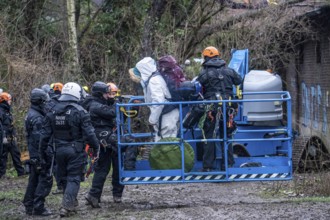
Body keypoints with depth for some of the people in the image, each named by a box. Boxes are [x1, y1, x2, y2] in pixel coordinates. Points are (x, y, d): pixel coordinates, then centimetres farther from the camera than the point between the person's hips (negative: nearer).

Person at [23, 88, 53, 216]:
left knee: (34, 180, 16)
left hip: (33, 155, 10)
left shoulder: (30, 115, 14)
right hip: (40, 155, -10)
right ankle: (38, 207, -8)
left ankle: (29, 206, 21)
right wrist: (46, 155, -22)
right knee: (45, 179, -6)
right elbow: (39, 139, -23)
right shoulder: (37, 118, -19)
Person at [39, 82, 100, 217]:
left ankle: (72, 204, 29)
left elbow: (45, 134, 5)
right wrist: (96, 148, -2)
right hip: (76, 150, -5)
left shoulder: (53, 112, 3)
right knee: (74, 178, -1)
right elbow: (89, 133, -13)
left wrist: (42, 151, 13)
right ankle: (66, 207, -12)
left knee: (65, 178, 18)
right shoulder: (79, 112, -12)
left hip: (60, 150, 5)